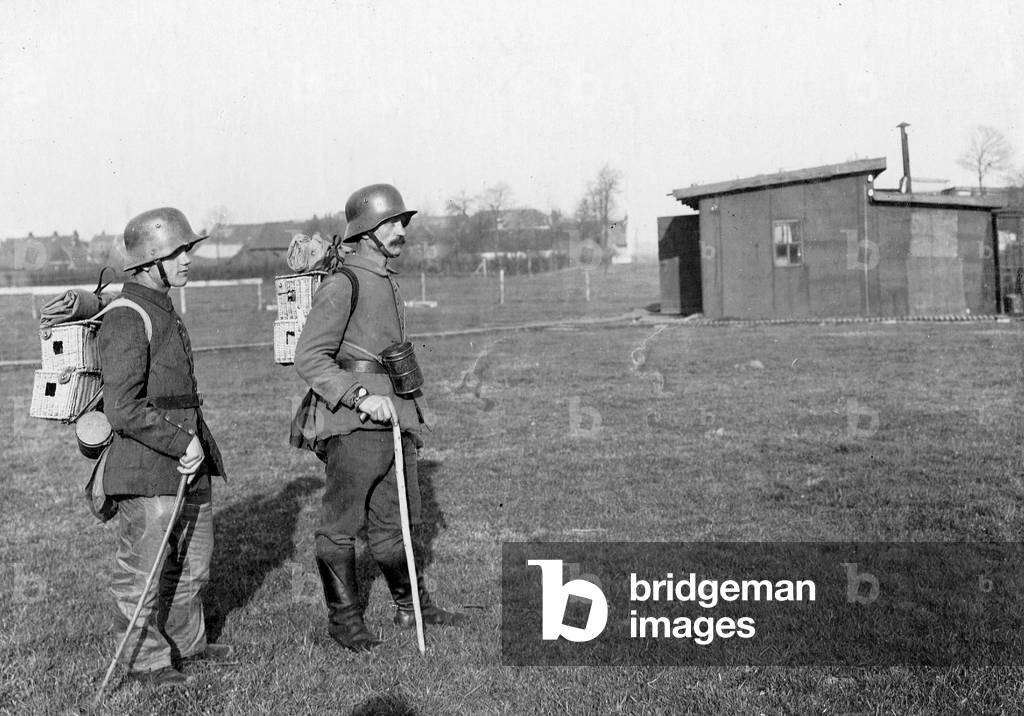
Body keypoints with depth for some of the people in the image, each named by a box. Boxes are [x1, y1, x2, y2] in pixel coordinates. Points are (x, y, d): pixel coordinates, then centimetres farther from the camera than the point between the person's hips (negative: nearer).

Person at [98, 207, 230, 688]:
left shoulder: (165, 313, 15)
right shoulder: (126, 320, -17)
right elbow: (123, 409, -23)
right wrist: (181, 442, -20)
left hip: (187, 464, 10)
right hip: (146, 472, -10)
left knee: (193, 562, 20)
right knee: (141, 570, 5)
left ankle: (185, 642, 35)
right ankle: (146, 657, 18)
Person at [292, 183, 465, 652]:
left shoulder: (387, 283, 17)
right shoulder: (342, 286, -11)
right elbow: (309, 357, -16)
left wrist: (410, 418, 25)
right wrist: (362, 396, -24)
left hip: (393, 420, 9)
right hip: (353, 425, -9)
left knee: (392, 520, 16)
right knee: (341, 525, 2)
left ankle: (412, 607, 26)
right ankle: (343, 619, 12)